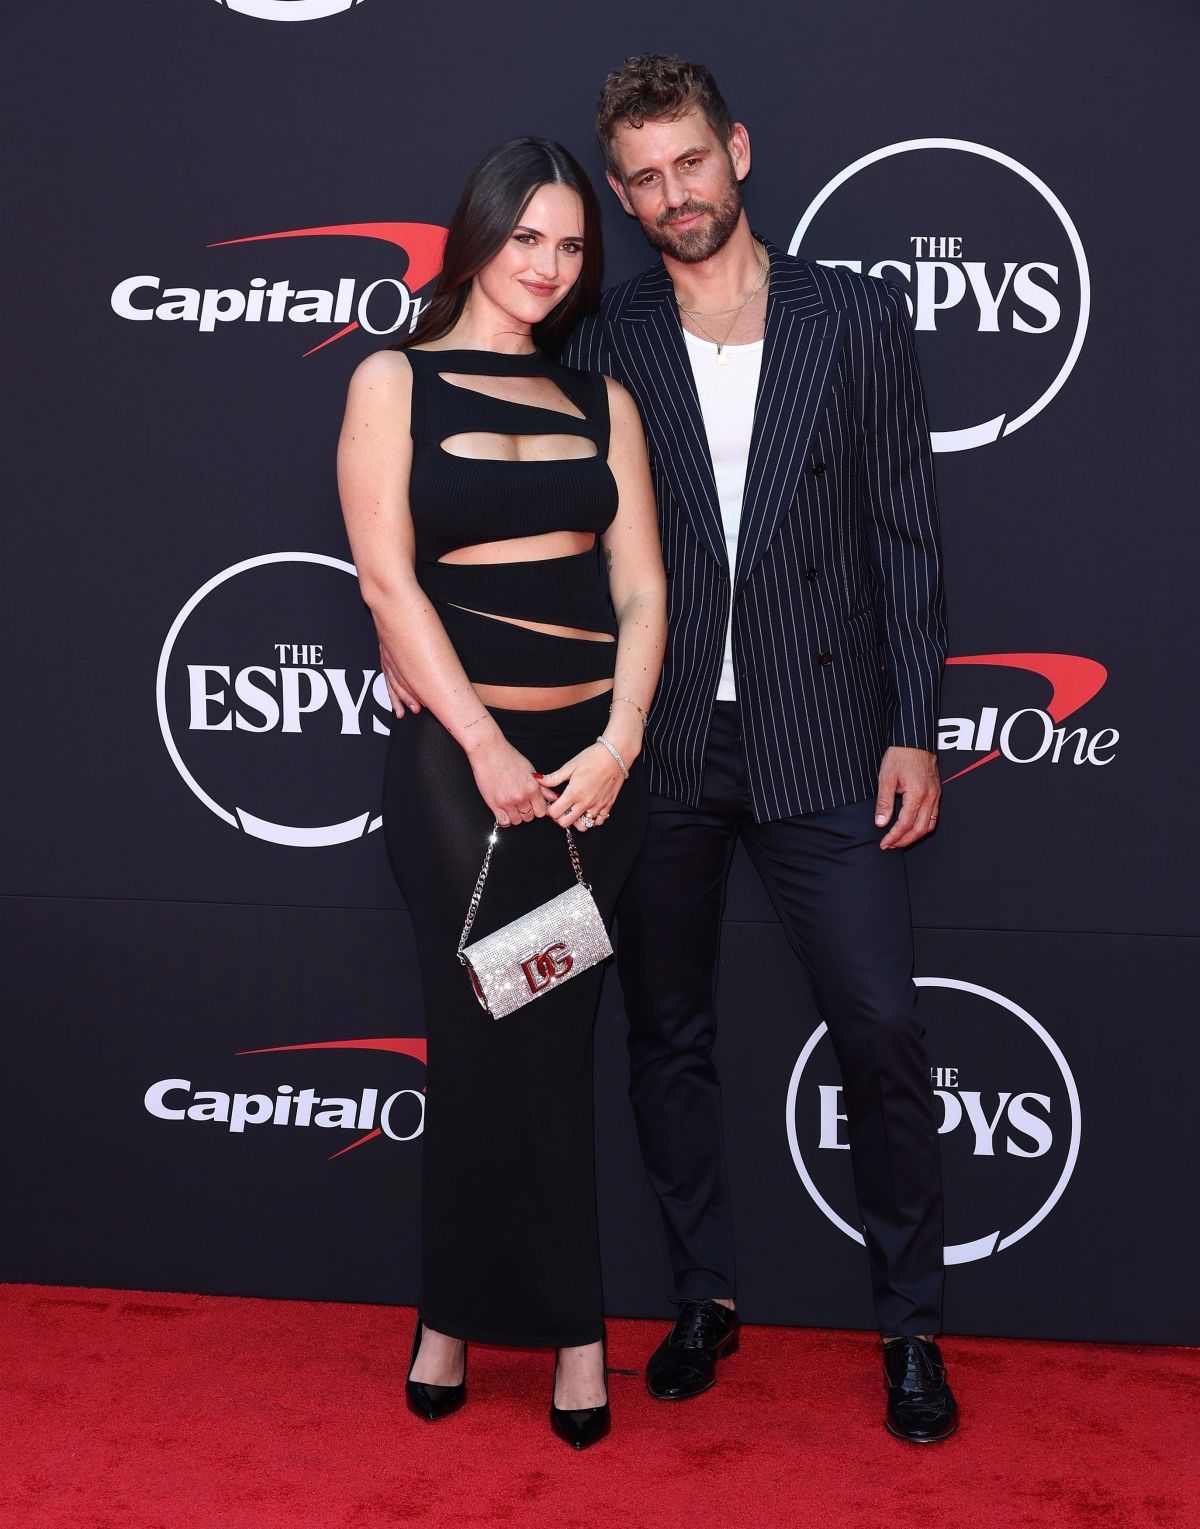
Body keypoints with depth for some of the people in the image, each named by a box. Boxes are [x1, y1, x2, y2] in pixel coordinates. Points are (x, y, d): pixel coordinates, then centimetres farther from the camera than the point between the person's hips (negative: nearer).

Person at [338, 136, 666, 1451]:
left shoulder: (600, 400, 13)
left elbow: (642, 586, 7)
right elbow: (388, 578, -6)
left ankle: (463, 1315, 20)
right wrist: (488, 748, -12)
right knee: (489, 1040, 2)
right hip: (456, 756, -3)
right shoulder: (395, 382, 3)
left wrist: (619, 740, -7)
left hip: (593, 755, 3)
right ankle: (568, 1323, 19)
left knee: (548, 1041, 5)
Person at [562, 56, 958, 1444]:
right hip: (659, 744, 2)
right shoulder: (603, 343, 5)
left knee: (881, 1031, -2)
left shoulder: (856, 318, 3)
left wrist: (912, 730, -2)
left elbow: (904, 536, 2)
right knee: (667, 1039, 11)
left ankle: (911, 1327, 16)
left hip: (820, 740, -1)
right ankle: (704, 1298, 29)